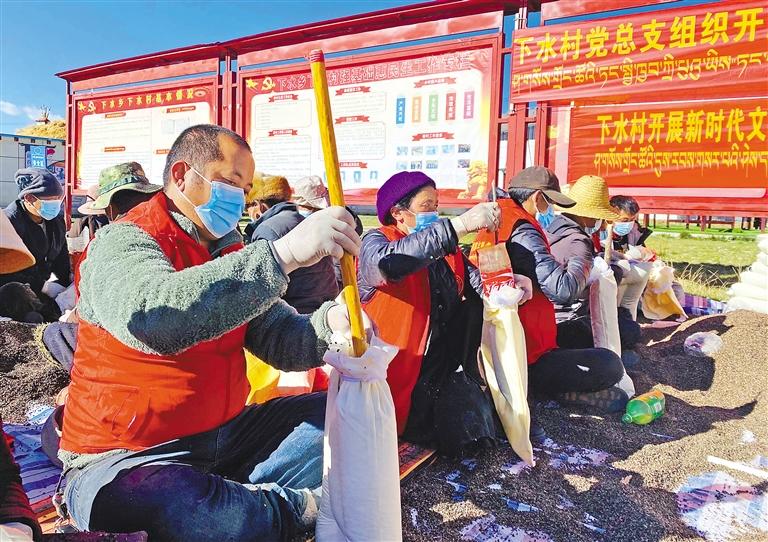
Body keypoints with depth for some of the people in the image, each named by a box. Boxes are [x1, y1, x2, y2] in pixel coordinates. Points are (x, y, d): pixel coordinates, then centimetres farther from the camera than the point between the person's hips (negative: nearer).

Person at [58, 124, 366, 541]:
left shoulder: (230, 252, 8)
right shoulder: (123, 241, -13)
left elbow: (279, 340, -1)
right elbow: (150, 316, -38)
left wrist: (329, 325, -23)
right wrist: (282, 253, -42)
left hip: (225, 436, 7)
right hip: (125, 456, -7)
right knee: (186, 508, -38)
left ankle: (239, 496, -13)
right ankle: (296, 506, -8)